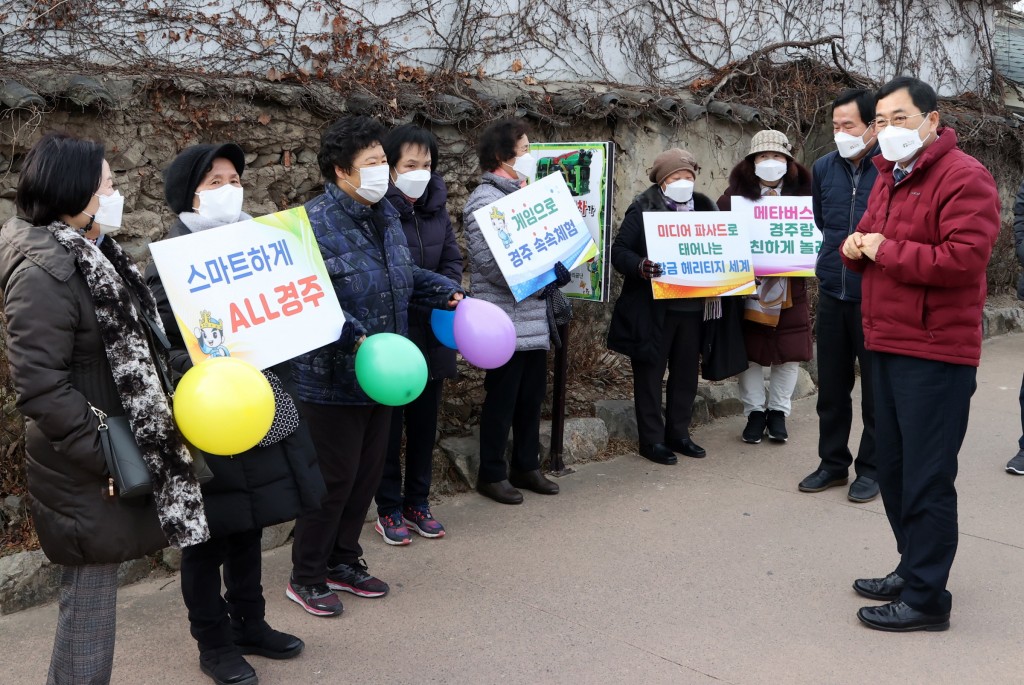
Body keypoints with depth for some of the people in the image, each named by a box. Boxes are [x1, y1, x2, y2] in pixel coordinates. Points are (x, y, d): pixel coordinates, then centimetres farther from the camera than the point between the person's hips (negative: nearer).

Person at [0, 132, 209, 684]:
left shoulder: (91, 252, 11)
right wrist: (103, 456, -21)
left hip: (115, 451, 9)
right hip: (87, 472, -9)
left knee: (94, 589, 18)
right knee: (90, 593, 2)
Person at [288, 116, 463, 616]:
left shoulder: (385, 215, 8)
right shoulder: (314, 224, -20)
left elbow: (406, 274, 21)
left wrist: (447, 293, 9)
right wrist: (354, 336, -34)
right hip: (332, 380, -8)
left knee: (368, 473, 18)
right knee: (333, 479, 2)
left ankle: (342, 561, 36)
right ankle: (305, 578, 21)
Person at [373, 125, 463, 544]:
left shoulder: (436, 206, 5)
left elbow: (453, 261, 8)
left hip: (431, 335, 6)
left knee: (425, 422, 15)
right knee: (389, 424, 6)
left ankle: (417, 503, 29)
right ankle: (389, 509, 20)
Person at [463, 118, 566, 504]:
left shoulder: (523, 195, 16)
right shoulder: (484, 200, -11)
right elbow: (491, 262, -20)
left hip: (534, 319, 8)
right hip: (505, 320, -8)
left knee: (532, 395, 14)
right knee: (502, 399, 1)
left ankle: (526, 466, 27)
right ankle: (491, 475, 14)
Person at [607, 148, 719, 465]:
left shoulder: (704, 207, 10)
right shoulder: (643, 210, -5)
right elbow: (619, 251, -10)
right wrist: (640, 267, -30)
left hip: (692, 307, 5)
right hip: (653, 307, -5)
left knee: (686, 373, 12)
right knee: (650, 373, 3)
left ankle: (678, 433, 26)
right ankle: (651, 439, 13)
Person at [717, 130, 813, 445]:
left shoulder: (803, 193, 2)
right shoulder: (735, 194, -1)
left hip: (790, 289, 1)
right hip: (747, 287, -1)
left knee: (789, 352, 7)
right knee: (750, 352, 5)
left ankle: (778, 412, 22)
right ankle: (755, 412, 19)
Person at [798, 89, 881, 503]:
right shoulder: (823, 169, 4)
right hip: (833, 295, 5)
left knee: (876, 388, 8)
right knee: (831, 386, 13)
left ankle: (871, 468, 21)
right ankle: (833, 463, 27)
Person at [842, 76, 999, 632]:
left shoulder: (963, 177, -12)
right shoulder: (888, 177, 18)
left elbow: (965, 257, -23)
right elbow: (868, 241, 26)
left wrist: (886, 250, -16)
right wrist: (855, 246, 2)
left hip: (935, 352, -9)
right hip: (887, 345, 9)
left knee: (926, 479, -4)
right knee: (893, 467, 17)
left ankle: (925, 598, 6)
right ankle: (912, 568, 32)